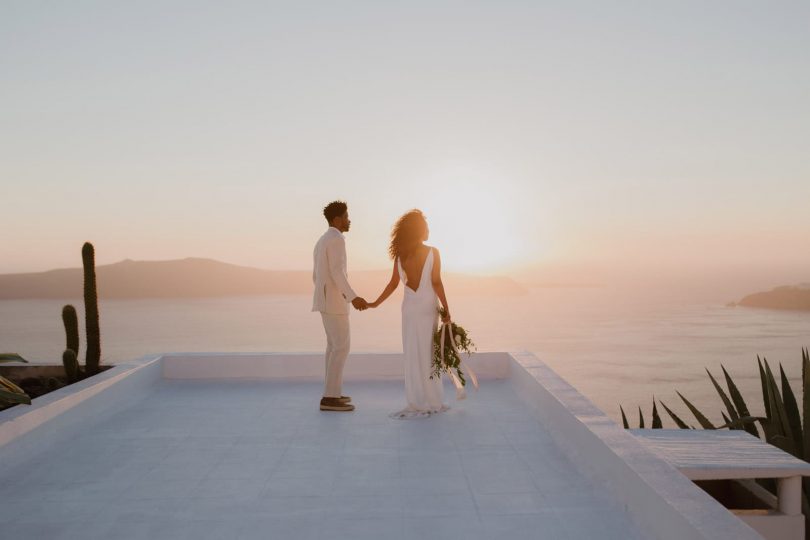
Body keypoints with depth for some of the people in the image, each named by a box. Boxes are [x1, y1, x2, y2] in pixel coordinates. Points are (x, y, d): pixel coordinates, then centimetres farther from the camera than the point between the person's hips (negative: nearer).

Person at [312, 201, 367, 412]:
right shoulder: (336, 239, -15)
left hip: (326, 299, 10)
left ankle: (332, 392, 18)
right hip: (333, 301, -10)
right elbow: (336, 273, -24)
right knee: (342, 347, -8)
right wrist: (353, 297, -31)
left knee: (335, 345, 15)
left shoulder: (321, 242, 17)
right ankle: (330, 398, -9)